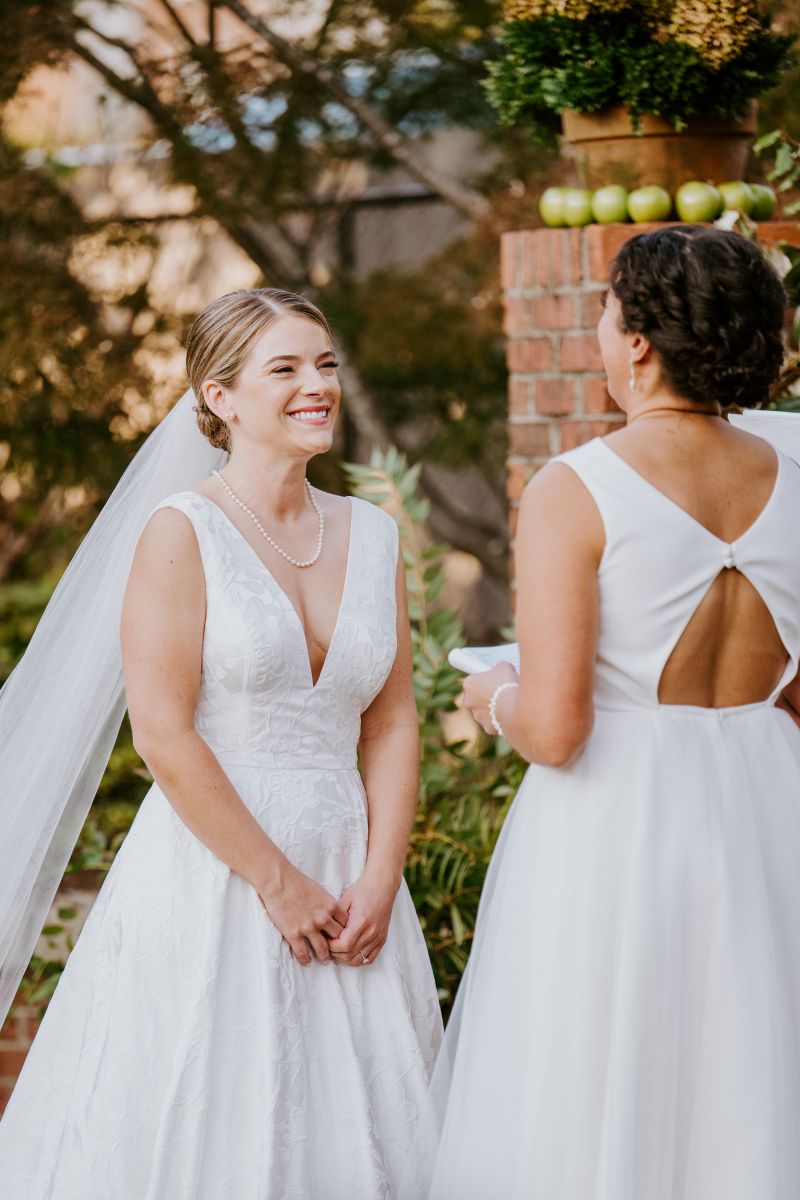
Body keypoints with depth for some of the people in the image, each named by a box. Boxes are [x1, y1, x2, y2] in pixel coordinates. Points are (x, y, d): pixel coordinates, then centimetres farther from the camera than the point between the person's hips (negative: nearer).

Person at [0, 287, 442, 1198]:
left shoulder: (372, 536, 9)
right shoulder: (183, 532, -8)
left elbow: (391, 723, 8)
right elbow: (164, 733, -13)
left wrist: (378, 880, -4)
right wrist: (277, 881, -13)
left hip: (345, 865, 5)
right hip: (214, 865, -5)